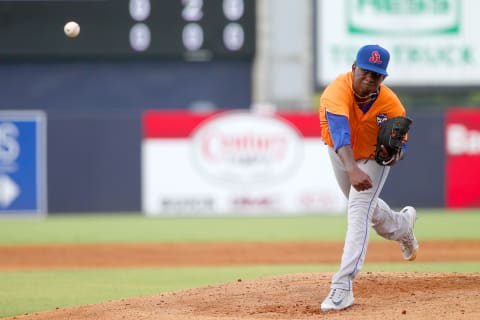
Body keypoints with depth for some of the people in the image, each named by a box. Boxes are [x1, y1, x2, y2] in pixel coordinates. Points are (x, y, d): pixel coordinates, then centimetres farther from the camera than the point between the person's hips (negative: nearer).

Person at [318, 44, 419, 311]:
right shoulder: (338, 91, -39)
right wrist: (352, 170, -71)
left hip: (373, 157, -2)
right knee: (365, 205, 23)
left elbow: (399, 147, -16)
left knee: (359, 212, -19)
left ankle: (343, 286, -21)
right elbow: (340, 132, -56)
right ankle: (402, 226, 57)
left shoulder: (391, 105, -31)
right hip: (341, 155, 2)